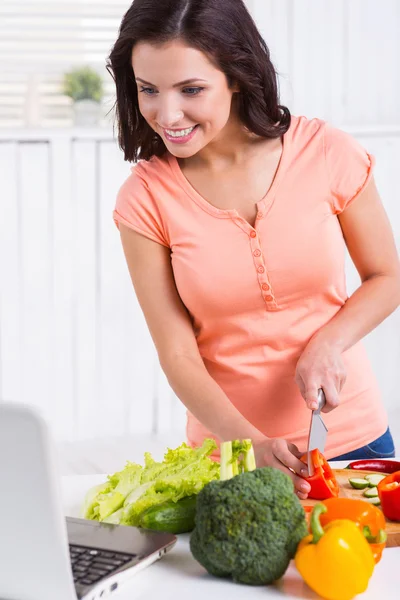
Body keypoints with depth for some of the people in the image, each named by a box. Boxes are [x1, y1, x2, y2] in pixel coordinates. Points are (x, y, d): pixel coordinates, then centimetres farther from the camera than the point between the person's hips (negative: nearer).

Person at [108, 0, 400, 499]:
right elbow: (177, 355, -11)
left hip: (350, 434, 1)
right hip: (228, 450, -1)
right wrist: (250, 444, -24)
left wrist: (329, 342, -16)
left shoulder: (326, 152, -12)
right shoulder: (145, 198, -11)